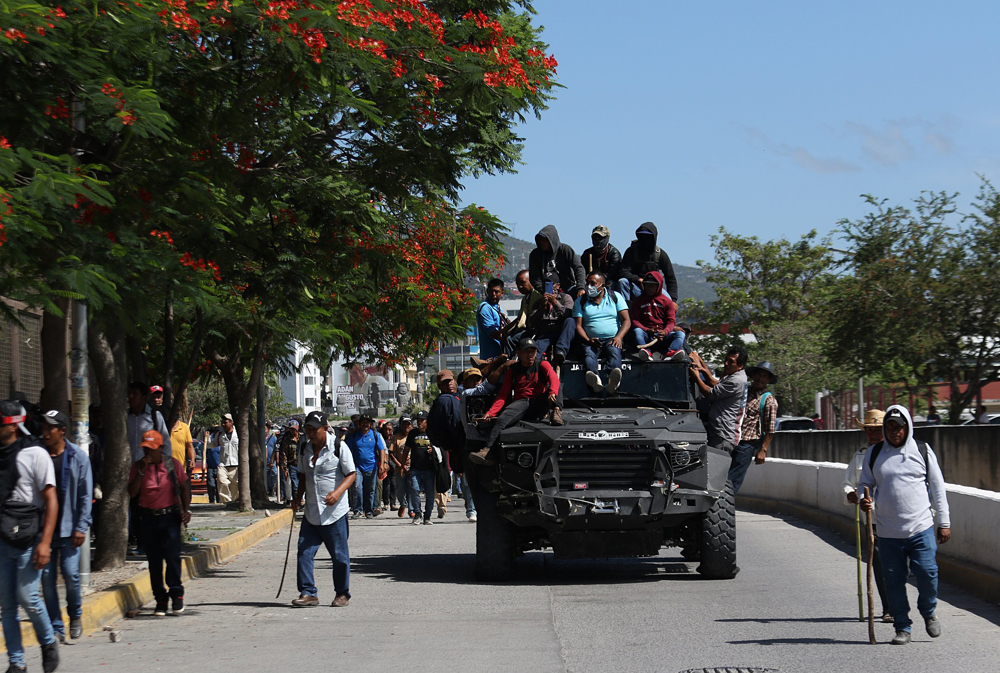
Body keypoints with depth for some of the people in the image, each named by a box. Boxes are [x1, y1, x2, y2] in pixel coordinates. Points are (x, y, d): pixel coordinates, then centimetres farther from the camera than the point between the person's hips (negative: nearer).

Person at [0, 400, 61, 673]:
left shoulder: (35, 454, -7)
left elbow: (51, 500, -9)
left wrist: (45, 542, -16)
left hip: (29, 538, -5)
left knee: (27, 596, -9)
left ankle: (48, 643, 17)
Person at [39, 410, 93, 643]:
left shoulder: (77, 457, 0)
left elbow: (86, 495, 1)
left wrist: (81, 527, -6)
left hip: (68, 527, -2)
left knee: (70, 573, -7)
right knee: (47, 577, 0)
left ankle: (75, 616, 19)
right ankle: (56, 628, 8)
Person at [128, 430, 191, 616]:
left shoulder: (173, 464, 3)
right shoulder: (138, 467, 5)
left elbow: (185, 487, 9)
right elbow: (132, 492, -5)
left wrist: (187, 510, -3)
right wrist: (142, 471, -13)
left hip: (170, 517, -2)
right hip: (148, 518, 2)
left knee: (172, 556, -10)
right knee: (154, 560, 3)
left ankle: (176, 594, 3)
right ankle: (160, 599, 11)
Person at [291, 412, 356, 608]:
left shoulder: (339, 446, -8)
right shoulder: (305, 449, 9)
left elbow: (351, 474, -7)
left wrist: (338, 492, -23)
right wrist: (298, 497, 9)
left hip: (334, 512, -5)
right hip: (311, 512, 5)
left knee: (339, 555, 3)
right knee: (304, 552, -3)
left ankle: (342, 594, 15)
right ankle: (308, 593, 3)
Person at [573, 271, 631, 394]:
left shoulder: (615, 296, 14)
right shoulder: (581, 301, 16)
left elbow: (627, 321, 7)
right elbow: (578, 325, 8)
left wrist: (619, 337, -12)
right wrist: (588, 340, -13)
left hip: (612, 340, 0)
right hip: (591, 341, 0)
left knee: (614, 351, -35)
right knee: (588, 353, -35)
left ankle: (613, 382, -67)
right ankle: (595, 379, -67)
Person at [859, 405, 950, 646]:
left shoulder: (922, 451, 4)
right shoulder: (874, 454, 7)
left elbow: (937, 487, 8)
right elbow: (865, 484, 15)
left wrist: (944, 523, 5)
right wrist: (864, 499, -9)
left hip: (921, 528, -1)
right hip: (888, 532, 1)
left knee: (927, 573, -7)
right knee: (894, 579, 2)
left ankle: (929, 612, 22)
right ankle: (902, 627, 14)